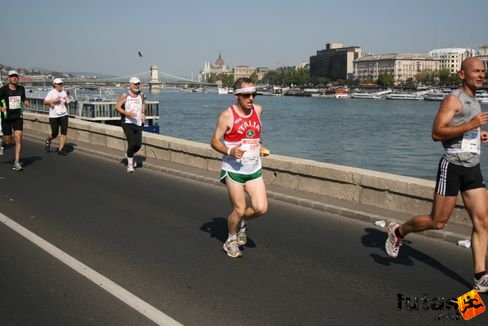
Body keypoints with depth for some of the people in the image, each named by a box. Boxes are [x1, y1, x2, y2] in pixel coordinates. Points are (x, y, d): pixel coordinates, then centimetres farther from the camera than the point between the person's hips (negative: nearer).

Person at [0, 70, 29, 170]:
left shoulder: (21, 89, 4)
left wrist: (26, 102, -2)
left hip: (18, 117, 2)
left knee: (18, 138, -11)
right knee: (8, 140, 6)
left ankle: (16, 162, -6)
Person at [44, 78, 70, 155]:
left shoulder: (64, 92, 12)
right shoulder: (51, 93, -3)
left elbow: (67, 103, 20)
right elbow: (45, 102, -10)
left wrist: (66, 101, -2)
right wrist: (53, 100, -21)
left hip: (64, 115, 4)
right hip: (54, 116, -4)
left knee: (64, 132, -8)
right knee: (54, 134, 1)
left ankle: (61, 149, -1)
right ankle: (48, 140, 36)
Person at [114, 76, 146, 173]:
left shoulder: (141, 94, 6)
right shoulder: (125, 95, -7)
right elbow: (117, 106, -8)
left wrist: (143, 113, 13)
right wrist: (127, 113, -22)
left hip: (138, 123, 5)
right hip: (127, 123, -5)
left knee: (138, 145, 2)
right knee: (132, 143, -17)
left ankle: (129, 155, 36)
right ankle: (130, 164, 2)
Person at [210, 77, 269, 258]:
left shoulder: (258, 109, 5)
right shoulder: (227, 116, -11)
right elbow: (214, 141, -7)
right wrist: (229, 151, -24)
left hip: (254, 169, 5)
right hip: (233, 169, -5)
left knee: (261, 208, -4)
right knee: (239, 209, -1)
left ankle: (241, 223, 28)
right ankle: (231, 241, 25)